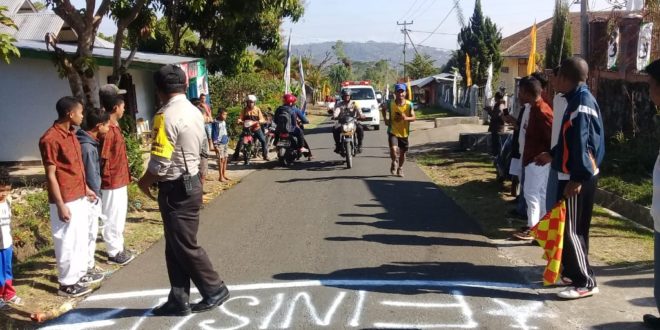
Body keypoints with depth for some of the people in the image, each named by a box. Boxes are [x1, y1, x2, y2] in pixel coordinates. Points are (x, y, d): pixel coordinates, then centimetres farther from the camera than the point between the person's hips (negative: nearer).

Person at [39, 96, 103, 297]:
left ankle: (80, 274, 32)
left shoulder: (70, 134, 9)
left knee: (81, 238, 18)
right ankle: (67, 283, 13)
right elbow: (50, 175, -19)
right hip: (66, 201, -9)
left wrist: (86, 189, 22)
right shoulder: (50, 139, -19)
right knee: (67, 242, 2)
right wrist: (61, 205, -19)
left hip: (79, 197, 9)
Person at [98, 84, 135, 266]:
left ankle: (118, 248, 31)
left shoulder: (115, 127, 10)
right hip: (112, 183, -10)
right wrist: (107, 179, -15)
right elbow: (103, 159, -21)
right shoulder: (107, 130, -21)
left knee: (119, 217, 19)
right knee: (112, 218, 2)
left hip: (120, 181, 10)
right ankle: (114, 253, 12)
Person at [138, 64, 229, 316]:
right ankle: (178, 301, 19)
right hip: (192, 182, 9)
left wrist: (144, 183, -5)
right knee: (175, 247, 13)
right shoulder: (195, 112, 8)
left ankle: (215, 290, 17)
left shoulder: (166, 116, -20)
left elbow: (160, 164, -22)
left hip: (175, 189, -9)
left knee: (184, 247, 5)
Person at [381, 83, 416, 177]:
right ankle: (394, 161, 10)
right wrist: (386, 119, 1)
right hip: (393, 131, -2)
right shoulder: (390, 104, -8)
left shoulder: (409, 104, -9)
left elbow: (414, 117, -8)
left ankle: (400, 168, 40)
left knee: (402, 152, 14)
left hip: (404, 132, 2)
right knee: (393, 149, -23)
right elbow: (383, 109, 14)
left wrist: (406, 118, -28)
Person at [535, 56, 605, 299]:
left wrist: (577, 178, -26)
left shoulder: (582, 103, -18)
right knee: (568, 227, 17)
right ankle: (570, 270, 29)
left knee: (572, 230, -6)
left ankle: (586, 282, 1)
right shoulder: (577, 99, 13)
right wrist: (552, 155, 31)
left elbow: (582, 143, -24)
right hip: (573, 175, 10)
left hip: (578, 178, -10)